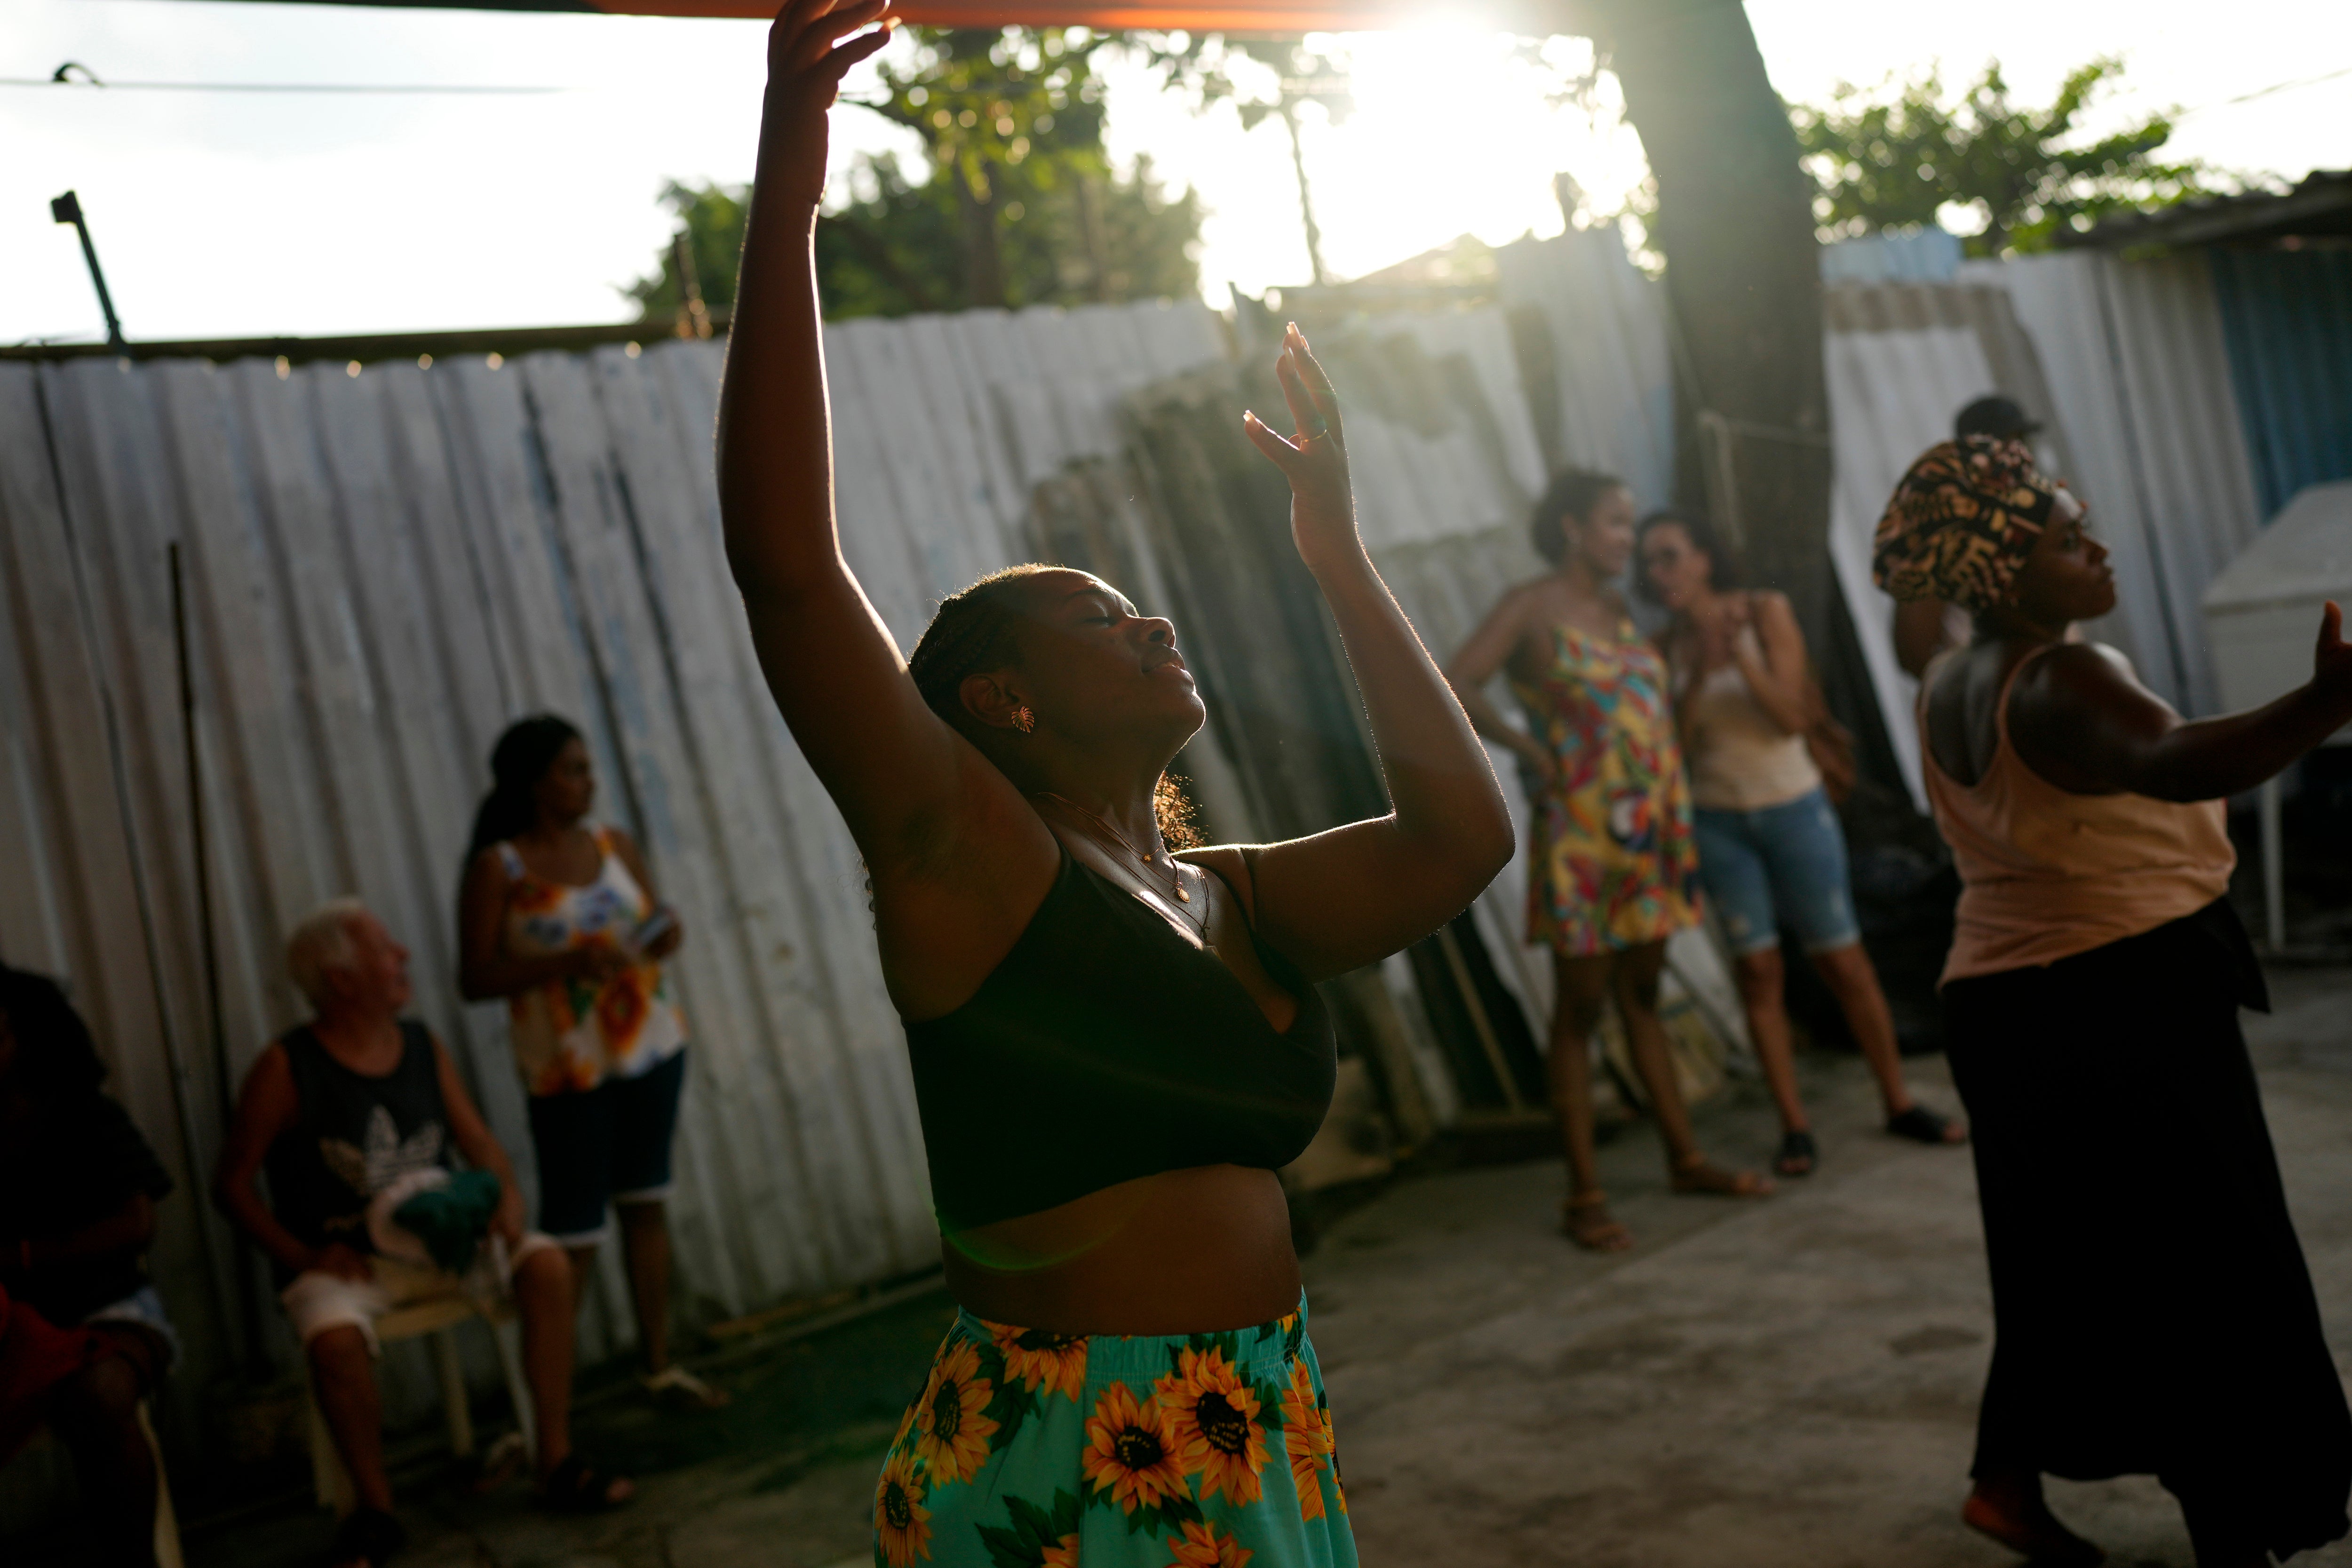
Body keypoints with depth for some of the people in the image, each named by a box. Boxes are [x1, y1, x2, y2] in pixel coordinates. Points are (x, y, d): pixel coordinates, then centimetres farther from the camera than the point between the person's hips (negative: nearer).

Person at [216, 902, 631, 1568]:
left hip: (438, 1241, 5)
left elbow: (479, 1142, 10)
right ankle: (376, 1510, -12)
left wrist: (507, 1195, -12)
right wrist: (301, 1256, -15)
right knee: (335, 1342, -36)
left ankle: (557, 1463, -7)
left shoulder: (423, 1048, 6)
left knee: (546, 1265, -18)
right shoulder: (285, 1069, -9)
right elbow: (232, 1182, -5)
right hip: (341, 1259, -4)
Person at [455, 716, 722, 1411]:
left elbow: (656, 924, 18)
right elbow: (475, 979, -12)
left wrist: (667, 934, -6)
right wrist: (569, 962, -22)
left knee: (647, 1204, 12)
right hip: (570, 1068, -5)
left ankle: (659, 1364, 23)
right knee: (574, 1234, -5)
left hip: (650, 1046, 5)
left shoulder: (617, 846, 6)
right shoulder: (498, 869, -9)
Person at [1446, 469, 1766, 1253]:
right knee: (1580, 1006, -1)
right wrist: (1530, 748, -12)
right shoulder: (1533, 607, -6)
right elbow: (1452, 687, -16)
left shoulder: (1618, 610, 14)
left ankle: (1685, 1158, 25)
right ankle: (1584, 1195, 6)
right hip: (1581, 836, -7)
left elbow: (1653, 709, 15)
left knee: (1643, 995, 16)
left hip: (1651, 829, 7)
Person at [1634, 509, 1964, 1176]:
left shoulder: (1765, 612, -6)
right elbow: (1676, 744, -7)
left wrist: (1741, 657, -24)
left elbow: (1794, 715, -12)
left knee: (1844, 961, 2)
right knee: (1757, 969, -1)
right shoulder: (1665, 646, 0)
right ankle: (1795, 1127, 4)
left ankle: (1900, 1103, 16)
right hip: (1718, 823, 1)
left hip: (1793, 808, -1)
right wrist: (1701, 672, -20)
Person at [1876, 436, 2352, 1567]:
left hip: (2003, 1002, 9)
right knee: (2210, 1273, 2)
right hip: (2127, 994, -9)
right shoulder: (2064, 682, -21)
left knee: (2067, 1257, 20)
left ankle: (2006, 1477, 25)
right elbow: (2175, 765, -42)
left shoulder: (1950, 689, 8)